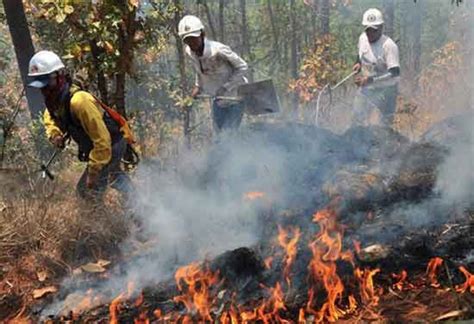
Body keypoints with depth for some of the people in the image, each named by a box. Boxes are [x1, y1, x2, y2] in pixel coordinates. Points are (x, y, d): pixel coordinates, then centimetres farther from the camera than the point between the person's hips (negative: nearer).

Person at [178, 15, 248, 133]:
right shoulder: (189, 52, -9)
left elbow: (242, 67, -20)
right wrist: (198, 86, -1)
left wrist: (226, 87, -23)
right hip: (218, 100, 7)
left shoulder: (218, 50, -30)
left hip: (235, 96, -7)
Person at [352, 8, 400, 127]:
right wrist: (358, 63, -1)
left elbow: (395, 73, -37)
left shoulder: (389, 45, -29)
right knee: (358, 118, 10)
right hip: (366, 87, 6)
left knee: (386, 123, 10)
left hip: (386, 89, -6)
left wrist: (371, 80, -45)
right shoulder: (362, 38, -7)